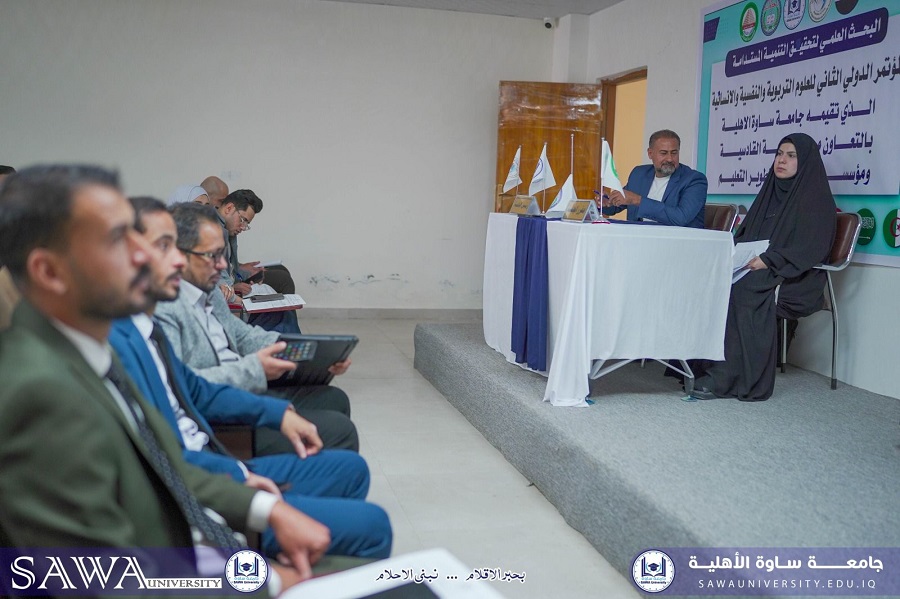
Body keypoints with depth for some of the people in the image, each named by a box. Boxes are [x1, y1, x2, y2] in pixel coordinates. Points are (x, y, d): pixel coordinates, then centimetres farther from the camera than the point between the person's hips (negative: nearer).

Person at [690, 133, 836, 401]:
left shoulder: (817, 198, -1)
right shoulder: (771, 191, 20)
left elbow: (812, 248, -13)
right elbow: (746, 232, 21)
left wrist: (768, 260, -24)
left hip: (793, 277, -6)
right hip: (753, 266, 6)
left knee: (742, 289, -34)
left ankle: (725, 379, -31)